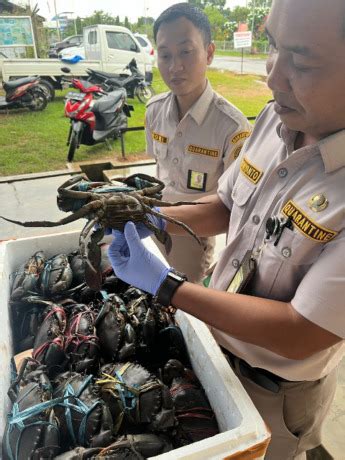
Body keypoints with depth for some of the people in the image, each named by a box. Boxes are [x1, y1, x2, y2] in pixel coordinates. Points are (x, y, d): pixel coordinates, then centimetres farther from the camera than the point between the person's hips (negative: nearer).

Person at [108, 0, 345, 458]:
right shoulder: (277, 117, -12)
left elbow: (300, 336, -31)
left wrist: (163, 284, -28)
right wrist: (154, 218, -14)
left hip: (275, 387, -5)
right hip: (215, 336, 6)